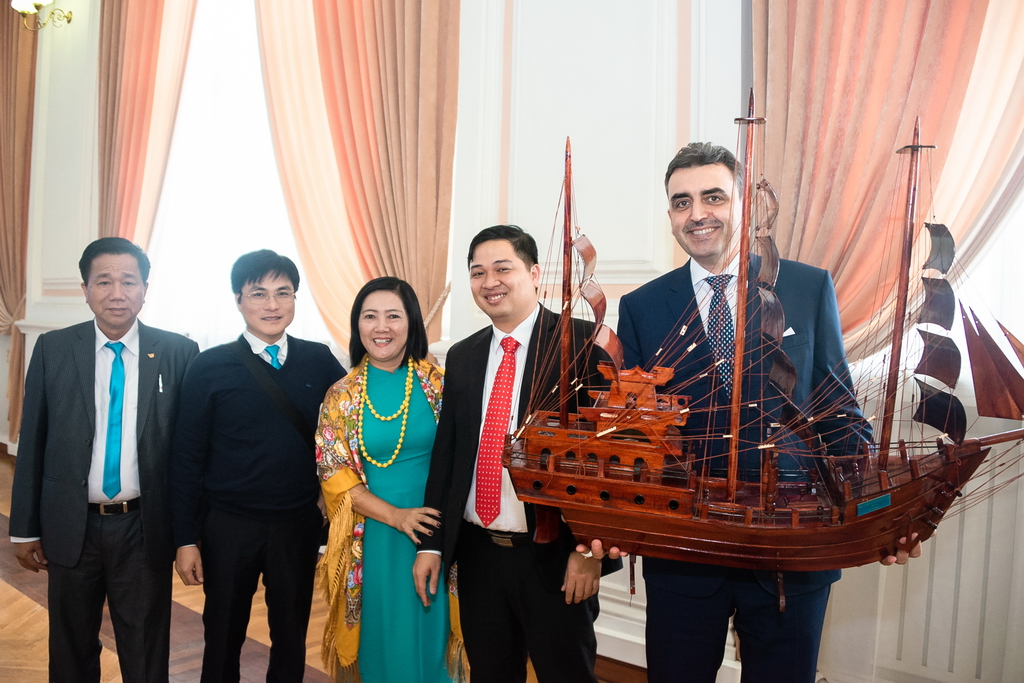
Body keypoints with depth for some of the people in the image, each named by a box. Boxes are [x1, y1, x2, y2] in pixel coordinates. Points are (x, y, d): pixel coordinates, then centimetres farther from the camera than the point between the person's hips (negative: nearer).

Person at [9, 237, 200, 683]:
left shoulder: (178, 352, -6)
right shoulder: (52, 349, -2)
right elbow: (31, 442, 2)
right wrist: (25, 528, 4)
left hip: (146, 528, -1)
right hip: (71, 527, 2)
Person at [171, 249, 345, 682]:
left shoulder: (320, 362, -2)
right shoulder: (210, 367, -6)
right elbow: (187, 458, -4)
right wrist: (186, 538, -5)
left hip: (300, 525, 1)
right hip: (228, 527, -1)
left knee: (291, 638, 17)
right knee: (223, 636, 17)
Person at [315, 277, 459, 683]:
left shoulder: (436, 382, -3)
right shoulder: (342, 395, -3)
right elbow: (335, 475, -4)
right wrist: (396, 515, -15)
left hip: (435, 529, 0)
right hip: (373, 537, 0)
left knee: (430, 637, 13)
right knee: (383, 639, 14)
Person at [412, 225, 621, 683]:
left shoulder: (583, 343, -9)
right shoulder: (462, 356, 7)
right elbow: (445, 451, 9)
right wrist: (432, 543, 6)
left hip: (555, 556, -5)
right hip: (478, 553, 5)